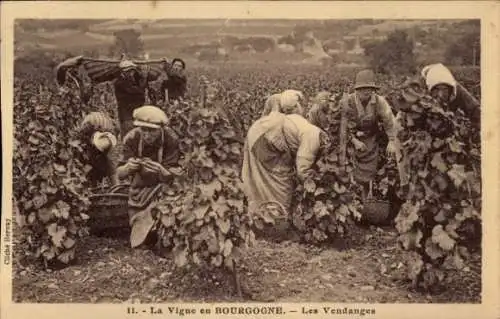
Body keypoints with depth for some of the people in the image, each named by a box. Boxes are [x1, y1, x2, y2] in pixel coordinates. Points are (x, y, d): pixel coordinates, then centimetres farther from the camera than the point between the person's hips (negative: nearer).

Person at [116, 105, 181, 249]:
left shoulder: (171, 139, -27)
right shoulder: (132, 138, -22)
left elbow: (171, 176, -24)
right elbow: (119, 174, -18)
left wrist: (159, 170, -47)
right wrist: (128, 168, -43)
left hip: (162, 187, -2)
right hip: (140, 189, 2)